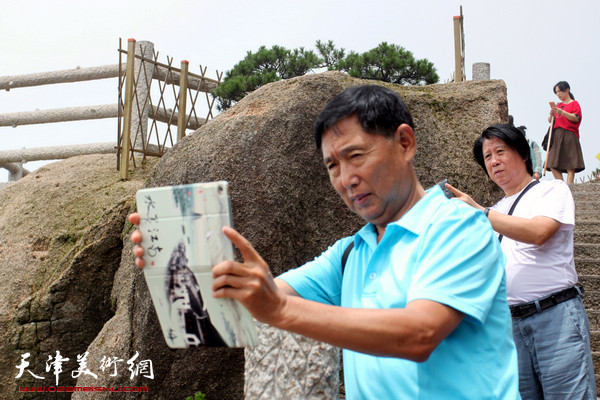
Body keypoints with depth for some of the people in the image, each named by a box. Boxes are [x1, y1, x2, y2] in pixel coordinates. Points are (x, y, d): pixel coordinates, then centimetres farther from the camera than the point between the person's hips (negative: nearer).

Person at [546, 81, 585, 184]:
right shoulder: (558, 105, 21)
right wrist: (552, 115, -5)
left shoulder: (574, 103, 5)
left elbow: (576, 118, -10)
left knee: (570, 166, -9)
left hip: (569, 136, -6)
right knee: (553, 166, -3)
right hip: (556, 136, 6)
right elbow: (550, 121, 17)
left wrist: (561, 112, -21)